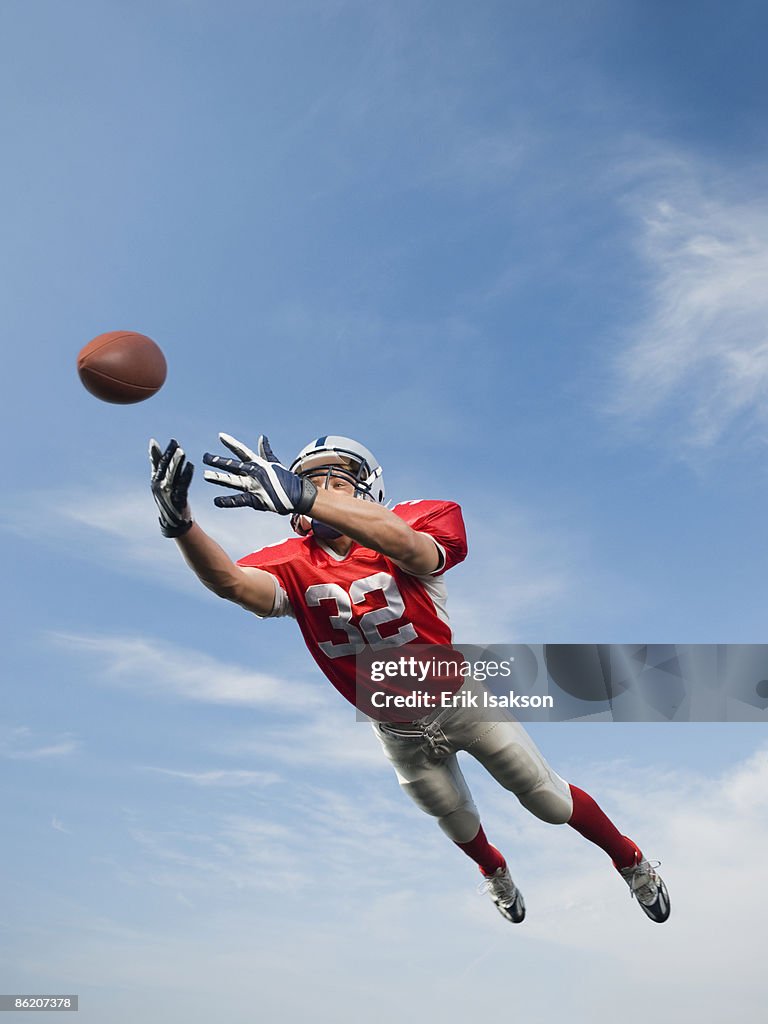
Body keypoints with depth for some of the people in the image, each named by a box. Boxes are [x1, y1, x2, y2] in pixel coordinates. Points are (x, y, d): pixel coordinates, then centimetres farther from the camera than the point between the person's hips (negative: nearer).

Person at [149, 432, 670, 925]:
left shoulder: (414, 529, -25)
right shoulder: (294, 565, -17)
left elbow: (407, 546, -50)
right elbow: (233, 581, -37)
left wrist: (303, 497, -66)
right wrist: (181, 521, -58)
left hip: (461, 699, -3)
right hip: (400, 733, 3)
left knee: (551, 803, 11)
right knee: (460, 824, 26)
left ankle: (633, 862, 43)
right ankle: (496, 872, 63)